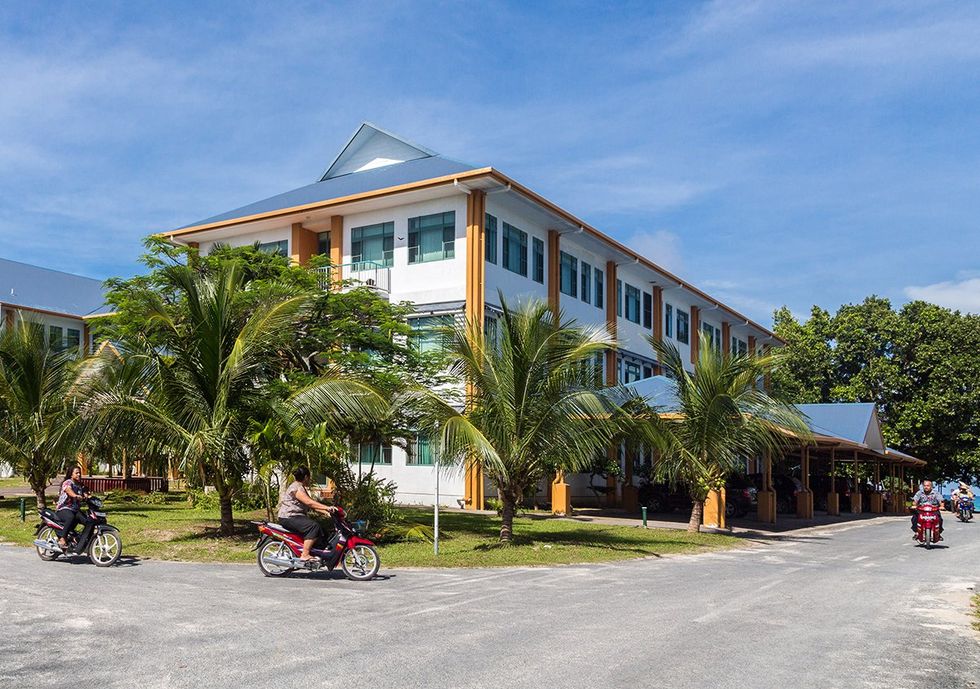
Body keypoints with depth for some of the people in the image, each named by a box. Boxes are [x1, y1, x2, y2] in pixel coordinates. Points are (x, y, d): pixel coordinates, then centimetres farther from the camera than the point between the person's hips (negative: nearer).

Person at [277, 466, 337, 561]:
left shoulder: (301, 488, 20)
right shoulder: (296, 488, -14)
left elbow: (312, 506, 13)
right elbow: (309, 502, -26)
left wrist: (326, 511, 0)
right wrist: (327, 507, -29)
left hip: (296, 516, 11)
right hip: (288, 517, -11)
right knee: (313, 526, -27)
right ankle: (305, 555, -27)